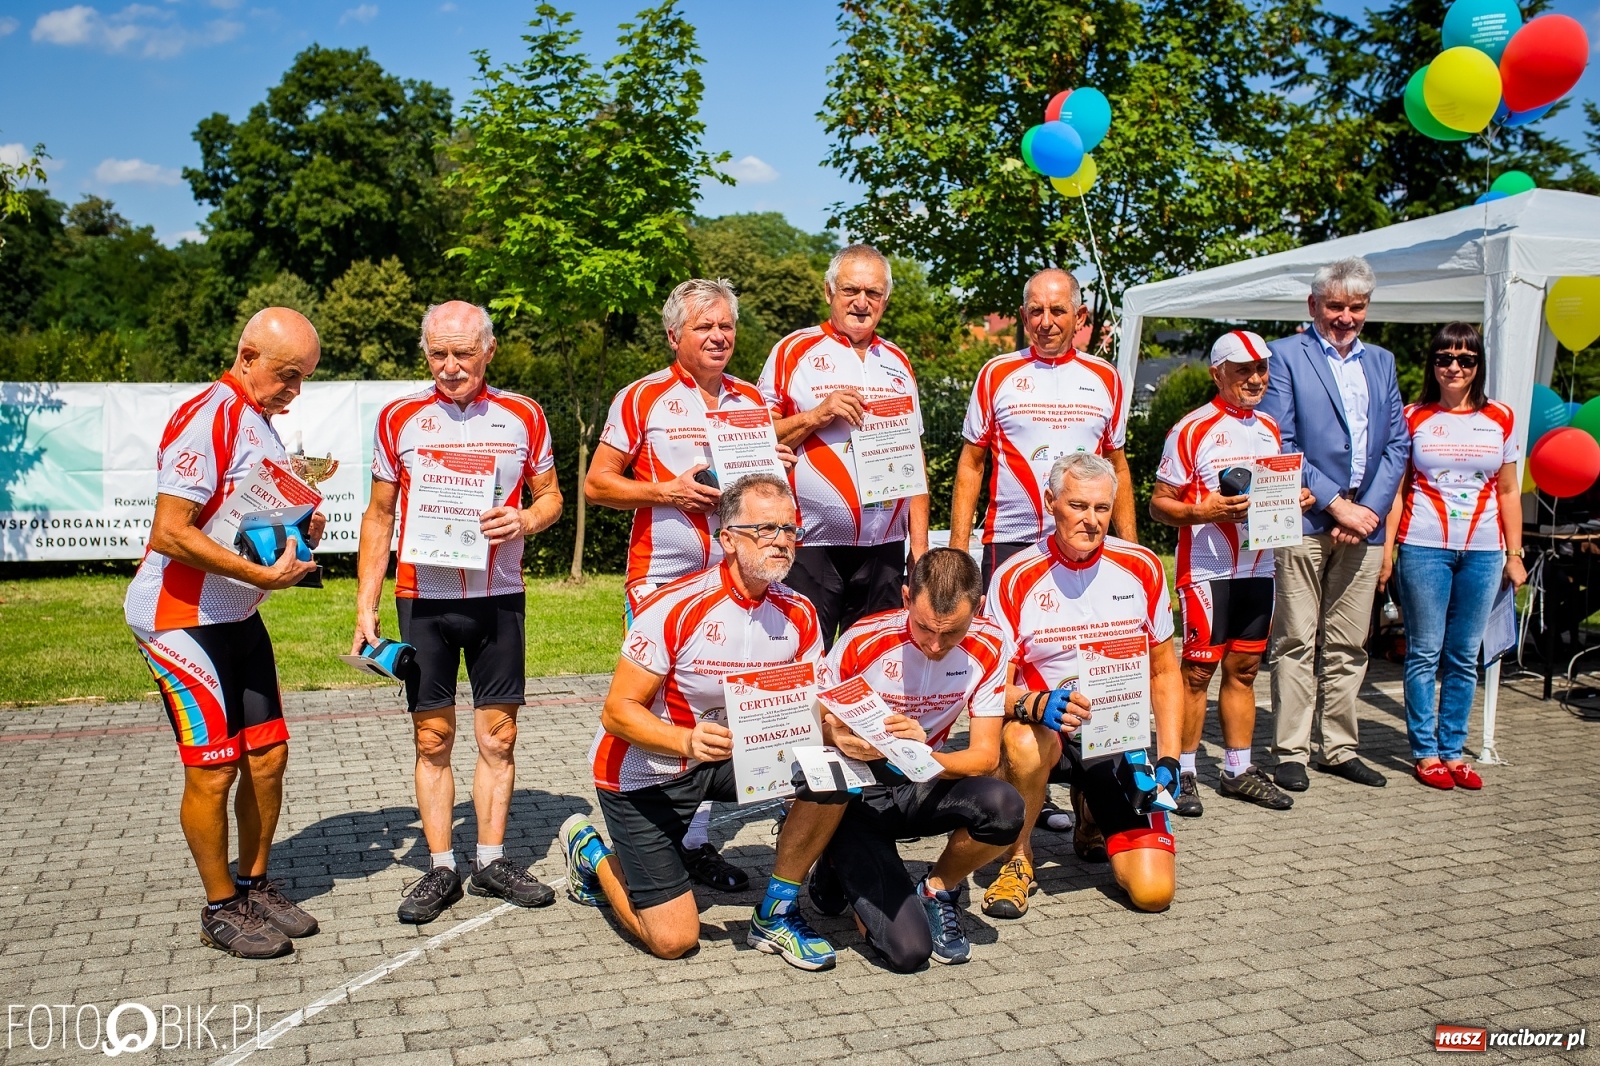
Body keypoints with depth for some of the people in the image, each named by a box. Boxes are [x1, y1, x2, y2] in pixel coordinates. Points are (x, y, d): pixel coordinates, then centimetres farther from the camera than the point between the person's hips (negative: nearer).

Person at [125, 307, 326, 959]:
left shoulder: (260, 422, 13)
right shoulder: (206, 418, -18)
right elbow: (170, 533, -24)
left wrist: (298, 532, 6)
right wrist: (264, 575, -24)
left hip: (238, 617, 9)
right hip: (179, 617, -9)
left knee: (268, 755, 10)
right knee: (213, 770, -3)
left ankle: (256, 887, 25)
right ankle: (221, 910, 12)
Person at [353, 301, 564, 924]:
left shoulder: (523, 417, 3)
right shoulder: (398, 420, 2)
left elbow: (550, 496, 11)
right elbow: (379, 516, 7)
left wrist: (525, 520, -13)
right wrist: (365, 607, 1)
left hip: (498, 597, 1)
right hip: (423, 598, 0)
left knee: (498, 736, 5)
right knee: (432, 738, 4)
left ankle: (491, 861, 17)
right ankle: (441, 869, 14)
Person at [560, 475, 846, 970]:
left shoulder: (798, 614, -8)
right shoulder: (676, 609, -25)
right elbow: (617, 711, -23)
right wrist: (688, 741, -41)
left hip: (733, 754, 5)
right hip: (645, 770, -5)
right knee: (673, 940, -6)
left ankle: (775, 915, -2)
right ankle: (592, 851, 24)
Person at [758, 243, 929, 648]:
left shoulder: (897, 362, 16)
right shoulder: (794, 352, 2)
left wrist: (920, 543, 11)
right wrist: (817, 414, -15)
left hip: (884, 549, 4)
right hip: (810, 548, -4)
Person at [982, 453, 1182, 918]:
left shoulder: (1141, 568, 0)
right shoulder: (1015, 578, -9)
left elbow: (1164, 671, 8)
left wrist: (1168, 759, -2)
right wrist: (1036, 705, -33)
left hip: (1122, 741, 2)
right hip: (1048, 733, -2)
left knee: (1153, 891, -12)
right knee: (1024, 741, -40)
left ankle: (1092, 815, 24)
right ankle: (1017, 859, -9)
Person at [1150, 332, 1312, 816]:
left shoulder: (1270, 430, 14)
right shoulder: (1192, 430, -7)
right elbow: (1159, 503, -7)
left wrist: (1296, 500, 2)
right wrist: (1202, 511, -24)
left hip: (1258, 570, 6)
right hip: (1206, 571, -6)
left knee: (1244, 668, 11)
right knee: (1197, 671, -3)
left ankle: (1239, 770, 20)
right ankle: (1182, 774, 6)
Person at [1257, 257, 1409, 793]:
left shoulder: (1381, 362, 17)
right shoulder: (1285, 355, 0)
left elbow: (1397, 444, 12)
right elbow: (1279, 444, -8)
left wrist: (1371, 508, -3)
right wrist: (1336, 504, -11)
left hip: (1363, 523, 5)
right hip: (1304, 522, -5)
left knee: (1348, 647, 10)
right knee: (1296, 643, -1)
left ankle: (1339, 747, 20)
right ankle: (1291, 752, 6)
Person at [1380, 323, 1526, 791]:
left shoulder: (1500, 419, 9)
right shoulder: (1413, 418, 3)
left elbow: (1508, 491, 12)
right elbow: (1396, 489, 2)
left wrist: (1514, 553, 8)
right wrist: (1386, 551, -4)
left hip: (1482, 551, 2)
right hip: (1424, 547, -2)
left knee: (1464, 657, 6)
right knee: (1425, 653, 0)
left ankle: (1452, 750, 15)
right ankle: (1424, 752, 9)